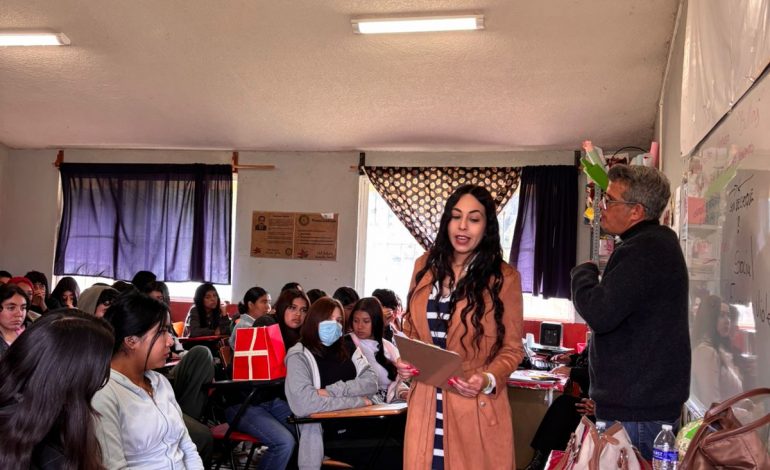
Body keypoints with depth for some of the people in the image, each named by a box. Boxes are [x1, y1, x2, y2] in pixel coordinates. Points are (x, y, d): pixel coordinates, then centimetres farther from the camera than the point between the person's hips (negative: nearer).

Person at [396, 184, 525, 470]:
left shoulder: (504, 278, -6)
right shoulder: (425, 266, 6)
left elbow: (512, 348, -2)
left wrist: (488, 380, -20)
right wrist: (404, 362, -4)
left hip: (476, 409, -3)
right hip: (425, 404, 4)